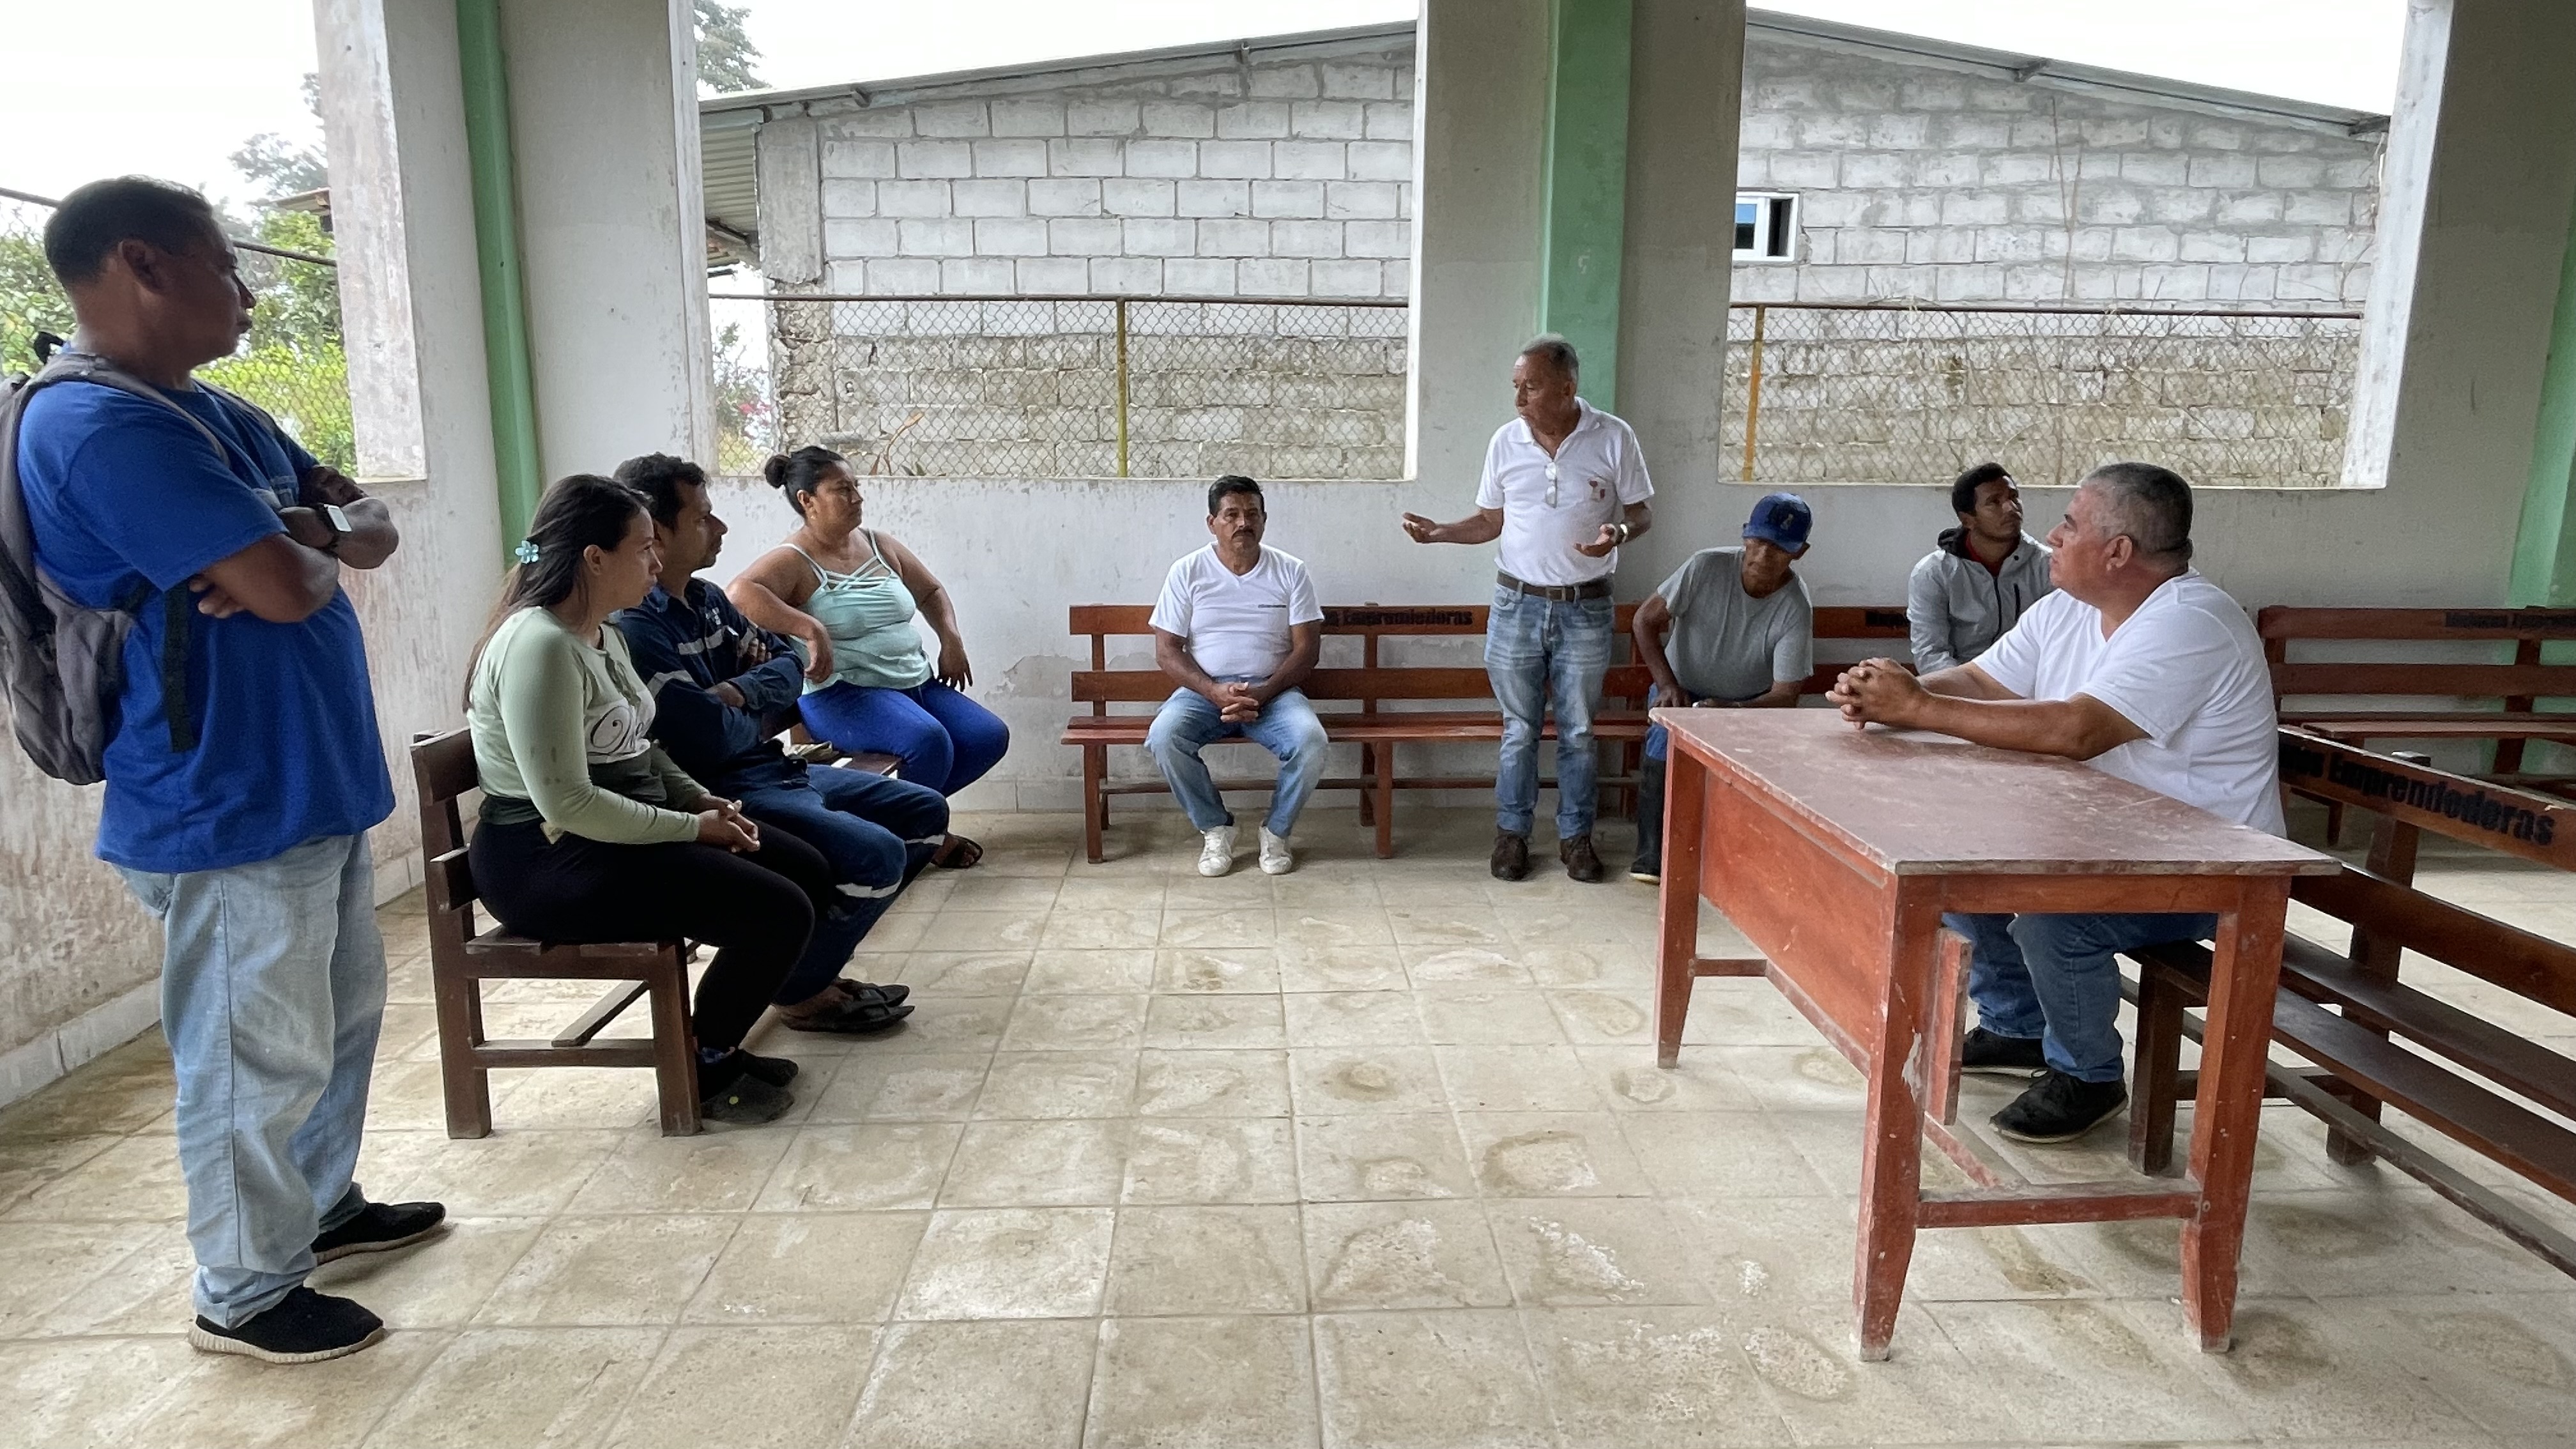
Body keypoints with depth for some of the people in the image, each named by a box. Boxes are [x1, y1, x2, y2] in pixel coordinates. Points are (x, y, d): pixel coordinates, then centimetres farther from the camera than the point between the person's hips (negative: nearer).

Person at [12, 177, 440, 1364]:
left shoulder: (211, 412, 12)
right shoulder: (102, 429, -20)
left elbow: (370, 524, 13)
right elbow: (289, 585, -28)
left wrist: (312, 536, -10)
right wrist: (311, 544, -4)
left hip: (319, 784, 10)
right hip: (231, 813, -10)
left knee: (343, 1014, 22)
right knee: (259, 1058, 4)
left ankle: (322, 1206, 41)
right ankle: (243, 1295, 23)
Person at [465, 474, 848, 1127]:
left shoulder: (603, 633, 10)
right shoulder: (541, 646, -22)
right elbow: (567, 804, -26)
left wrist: (701, 800, 4)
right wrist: (692, 828, -19)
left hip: (620, 829, 10)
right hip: (551, 856, -10)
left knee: (809, 873, 6)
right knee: (780, 913, -20)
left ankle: (718, 1041, 17)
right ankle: (704, 1068, 3)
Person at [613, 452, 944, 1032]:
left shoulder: (707, 599, 11)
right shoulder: (631, 628, -19)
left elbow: (788, 663, 14)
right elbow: (712, 741, -24)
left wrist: (740, 693, -7)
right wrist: (758, 721, -2)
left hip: (772, 769, 10)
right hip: (718, 794, -10)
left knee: (926, 811, 11)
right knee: (876, 854, -27)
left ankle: (813, 952, 14)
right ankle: (800, 991, -1)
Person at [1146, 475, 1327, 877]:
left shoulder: (1291, 572, 2)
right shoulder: (1187, 572, 1)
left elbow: (1307, 648, -1)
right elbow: (1167, 651, -1)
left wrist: (1263, 693, -17)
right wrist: (1215, 692, -18)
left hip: (1273, 691, 0)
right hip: (1203, 691, 0)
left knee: (1310, 740, -31)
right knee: (1164, 737, -31)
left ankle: (1276, 831, -3)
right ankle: (1215, 828, -7)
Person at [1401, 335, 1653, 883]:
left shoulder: (1614, 438, -7)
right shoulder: (1506, 441, 0)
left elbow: (1641, 514, 0)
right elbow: (1490, 520, 8)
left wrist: (1619, 532, -22)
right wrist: (1441, 532, -8)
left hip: (1586, 610, -1)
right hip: (1518, 606, 1)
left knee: (1578, 731, 10)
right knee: (1519, 730, 9)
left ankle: (1575, 835, 24)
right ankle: (1512, 832, 23)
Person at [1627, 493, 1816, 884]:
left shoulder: (1795, 610, -19)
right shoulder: (1707, 567, -19)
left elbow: (1785, 696, -21)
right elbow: (1645, 621, -13)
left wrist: (1733, 711, -41)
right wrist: (1668, 685, -26)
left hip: (1750, 704, 0)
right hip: (1682, 691, 0)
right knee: (1668, 738, -31)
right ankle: (1651, 858, -20)